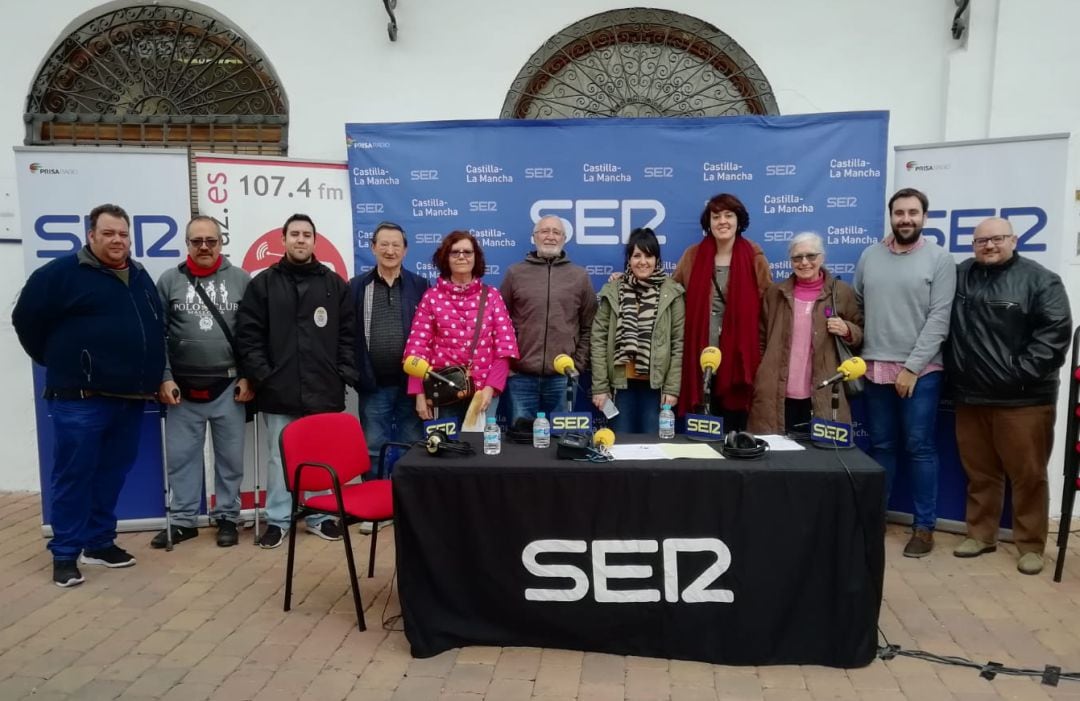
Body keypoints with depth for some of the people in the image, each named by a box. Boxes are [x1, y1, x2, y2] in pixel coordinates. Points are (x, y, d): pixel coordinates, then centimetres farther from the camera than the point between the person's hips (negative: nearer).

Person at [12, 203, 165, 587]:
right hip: (80, 399, -6)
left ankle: (100, 542, 25)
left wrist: (152, 376, 18)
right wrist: (58, 362, 5)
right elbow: (26, 318, -2)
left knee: (112, 473, 13)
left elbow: (156, 330, 24)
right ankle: (65, 553, 11)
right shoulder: (62, 272, -4)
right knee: (73, 475, 0)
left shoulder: (141, 277, 14)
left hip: (130, 398, 6)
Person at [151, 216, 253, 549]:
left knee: (230, 456, 7)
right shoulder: (169, 281, 4)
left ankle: (227, 517, 21)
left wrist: (249, 377, -3)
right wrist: (164, 378, -3)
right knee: (181, 456, 8)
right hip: (182, 388, 1)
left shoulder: (242, 280, 1)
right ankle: (183, 520, 22)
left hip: (229, 387, -1)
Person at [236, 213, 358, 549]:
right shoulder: (263, 284, 5)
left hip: (325, 391, 1)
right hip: (279, 392, -1)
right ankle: (277, 520, 18)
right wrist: (262, 376, -8)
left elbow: (348, 335, 6)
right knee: (280, 457, 6)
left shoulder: (335, 285, 9)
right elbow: (248, 335, 0)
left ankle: (320, 516, 22)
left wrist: (344, 374, -2)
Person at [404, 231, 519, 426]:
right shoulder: (432, 297, 4)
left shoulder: (491, 295, 6)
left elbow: (504, 345, 0)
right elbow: (418, 347, 0)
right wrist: (420, 393, -8)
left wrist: (491, 387, -10)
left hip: (482, 390, 1)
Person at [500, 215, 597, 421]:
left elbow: (588, 327, 8)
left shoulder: (579, 276, 7)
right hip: (521, 376, 0)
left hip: (562, 377, 1)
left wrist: (578, 364, 1)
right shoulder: (515, 273, 5)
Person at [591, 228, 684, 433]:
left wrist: (672, 387, -5)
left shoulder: (672, 292, 0)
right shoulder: (612, 291, 2)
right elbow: (599, 340, 1)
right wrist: (599, 386, -4)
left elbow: (678, 343, 0)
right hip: (621, 383, 1)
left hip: (657, 384, -1)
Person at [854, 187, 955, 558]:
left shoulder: (940, 259, -3)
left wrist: (912, 366, -13)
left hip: (920, 370, -3)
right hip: (875, 368, 3)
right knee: (881, 446, 11)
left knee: (919, 448, 2)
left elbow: (939, 318, -8)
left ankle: (924, 526, 12)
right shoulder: (870, 256, 8)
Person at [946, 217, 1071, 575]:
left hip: (1023, 399, -4)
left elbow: (1056, 330, -10)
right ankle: (980, 534, 27)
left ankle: (1031, 545, 18)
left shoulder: (1039, 280, -4)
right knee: (979, 473, 14)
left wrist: (1022, 373, -16)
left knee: (1028, 475, 4)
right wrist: (953, 372, 5)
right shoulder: (959, 276, 8)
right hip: (970, 396, 4)